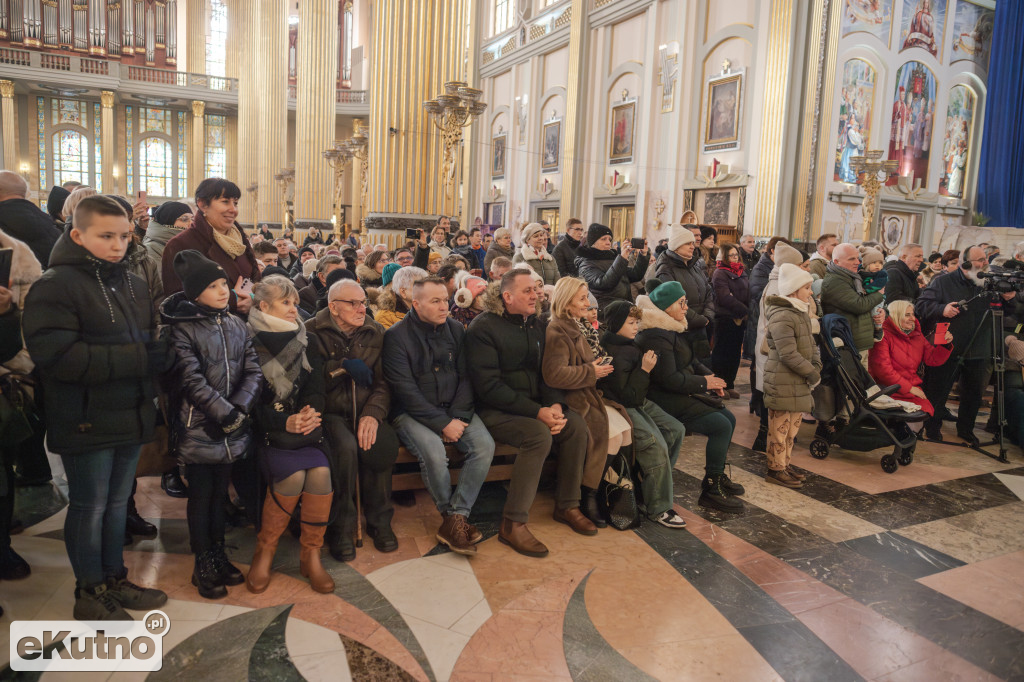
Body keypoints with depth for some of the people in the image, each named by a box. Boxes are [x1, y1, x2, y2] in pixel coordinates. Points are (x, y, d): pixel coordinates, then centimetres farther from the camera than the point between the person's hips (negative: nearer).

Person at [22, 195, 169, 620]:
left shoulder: (132, 285, 10)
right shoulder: (55, 285, -13)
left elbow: (148, 342, 20)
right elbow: (55, 355, -24)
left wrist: (158, 354, -5)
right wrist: (136, 359, -25)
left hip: (131, 417, 7)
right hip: (86, 423, -7)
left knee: (117, 502, 18)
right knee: (89, 507, 7)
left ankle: (114, 579, 34)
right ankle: (89, 593, 24)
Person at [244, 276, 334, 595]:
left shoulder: (305, 343, 15)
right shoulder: (251, 344, 0)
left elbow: (316, 387, 8)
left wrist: (310, 413, -14)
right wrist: (284, 422, -22)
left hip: (304, 426, 3)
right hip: (268, 431, -3)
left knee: (321, 472, -25)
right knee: (294, 474, -29)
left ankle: (311, 554, -8)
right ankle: (264, 550, -6)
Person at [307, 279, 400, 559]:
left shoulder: (375, 333, 9)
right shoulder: (313, 332, 0)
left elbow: (384, 381, 2)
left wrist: (373, 412, -15)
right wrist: (343, 366, -17)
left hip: (365, 411, 3)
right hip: (330, 411, -3)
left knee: (381, 444, -28)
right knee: (345, 447, -33)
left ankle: (379, 520, -6)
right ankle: (341, 526, -13)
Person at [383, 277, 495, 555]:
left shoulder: (456, 329, 6)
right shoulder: (397, 336, -9)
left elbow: (465, 377, 5)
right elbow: (405, 390, -14)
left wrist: (458, 417, -10)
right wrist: (442, 423, -18)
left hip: (454, 410, 5)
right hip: (412, 412, -4)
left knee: (485, 445, -21)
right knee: (434, 452, -32)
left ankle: (455, 519, -15)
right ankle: (453, 516, -6)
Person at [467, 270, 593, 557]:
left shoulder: (536, 325, 12)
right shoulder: (483, 327, -12)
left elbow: (546, 372, 14)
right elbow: (488, 385, -20)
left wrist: (555, 404, -9)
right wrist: (537, 412, -24)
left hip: (533, 405, 7)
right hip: (494, 411, -7)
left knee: (576, 425, -13)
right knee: (539, 434, -31)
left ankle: (567, 505, 3)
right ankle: (512, 524, -23)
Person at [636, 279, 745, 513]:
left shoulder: (674, 330, 13)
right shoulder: (656, 336, -21)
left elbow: (691, 362, 21)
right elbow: (669, 379, -24)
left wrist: (709, 376, 2)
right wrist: (703, 383, -13)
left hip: (681, 395, 11)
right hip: (665, 400, -11)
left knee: (729, 419, 9)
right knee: (721, 426, -16)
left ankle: (717, 475, 22)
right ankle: (710, 490, -7)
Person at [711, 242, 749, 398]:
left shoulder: (741, 273, 16)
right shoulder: (719, 274, -8)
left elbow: (748, 294, 14)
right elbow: (725, 298, -17)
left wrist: (746, 313, -3)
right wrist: (745, 311, -17)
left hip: (739, 319, 7)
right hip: (725, 319, -7)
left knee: (735, 353, 10)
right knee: (722, 353, -1)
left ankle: (729, 385, 19)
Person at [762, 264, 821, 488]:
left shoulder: (801, 314, 14)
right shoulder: (781, 317, -19)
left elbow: (810, 344, 18)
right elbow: (788, 354, -24)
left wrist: (816, 366, 1)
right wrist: (812, 374, -16)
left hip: (798, 381, 10)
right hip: (783, 381, -10)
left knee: (792, 425, 17)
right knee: (780, 426, -1)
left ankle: (785, 464, 29)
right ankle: (775, 469, 9)